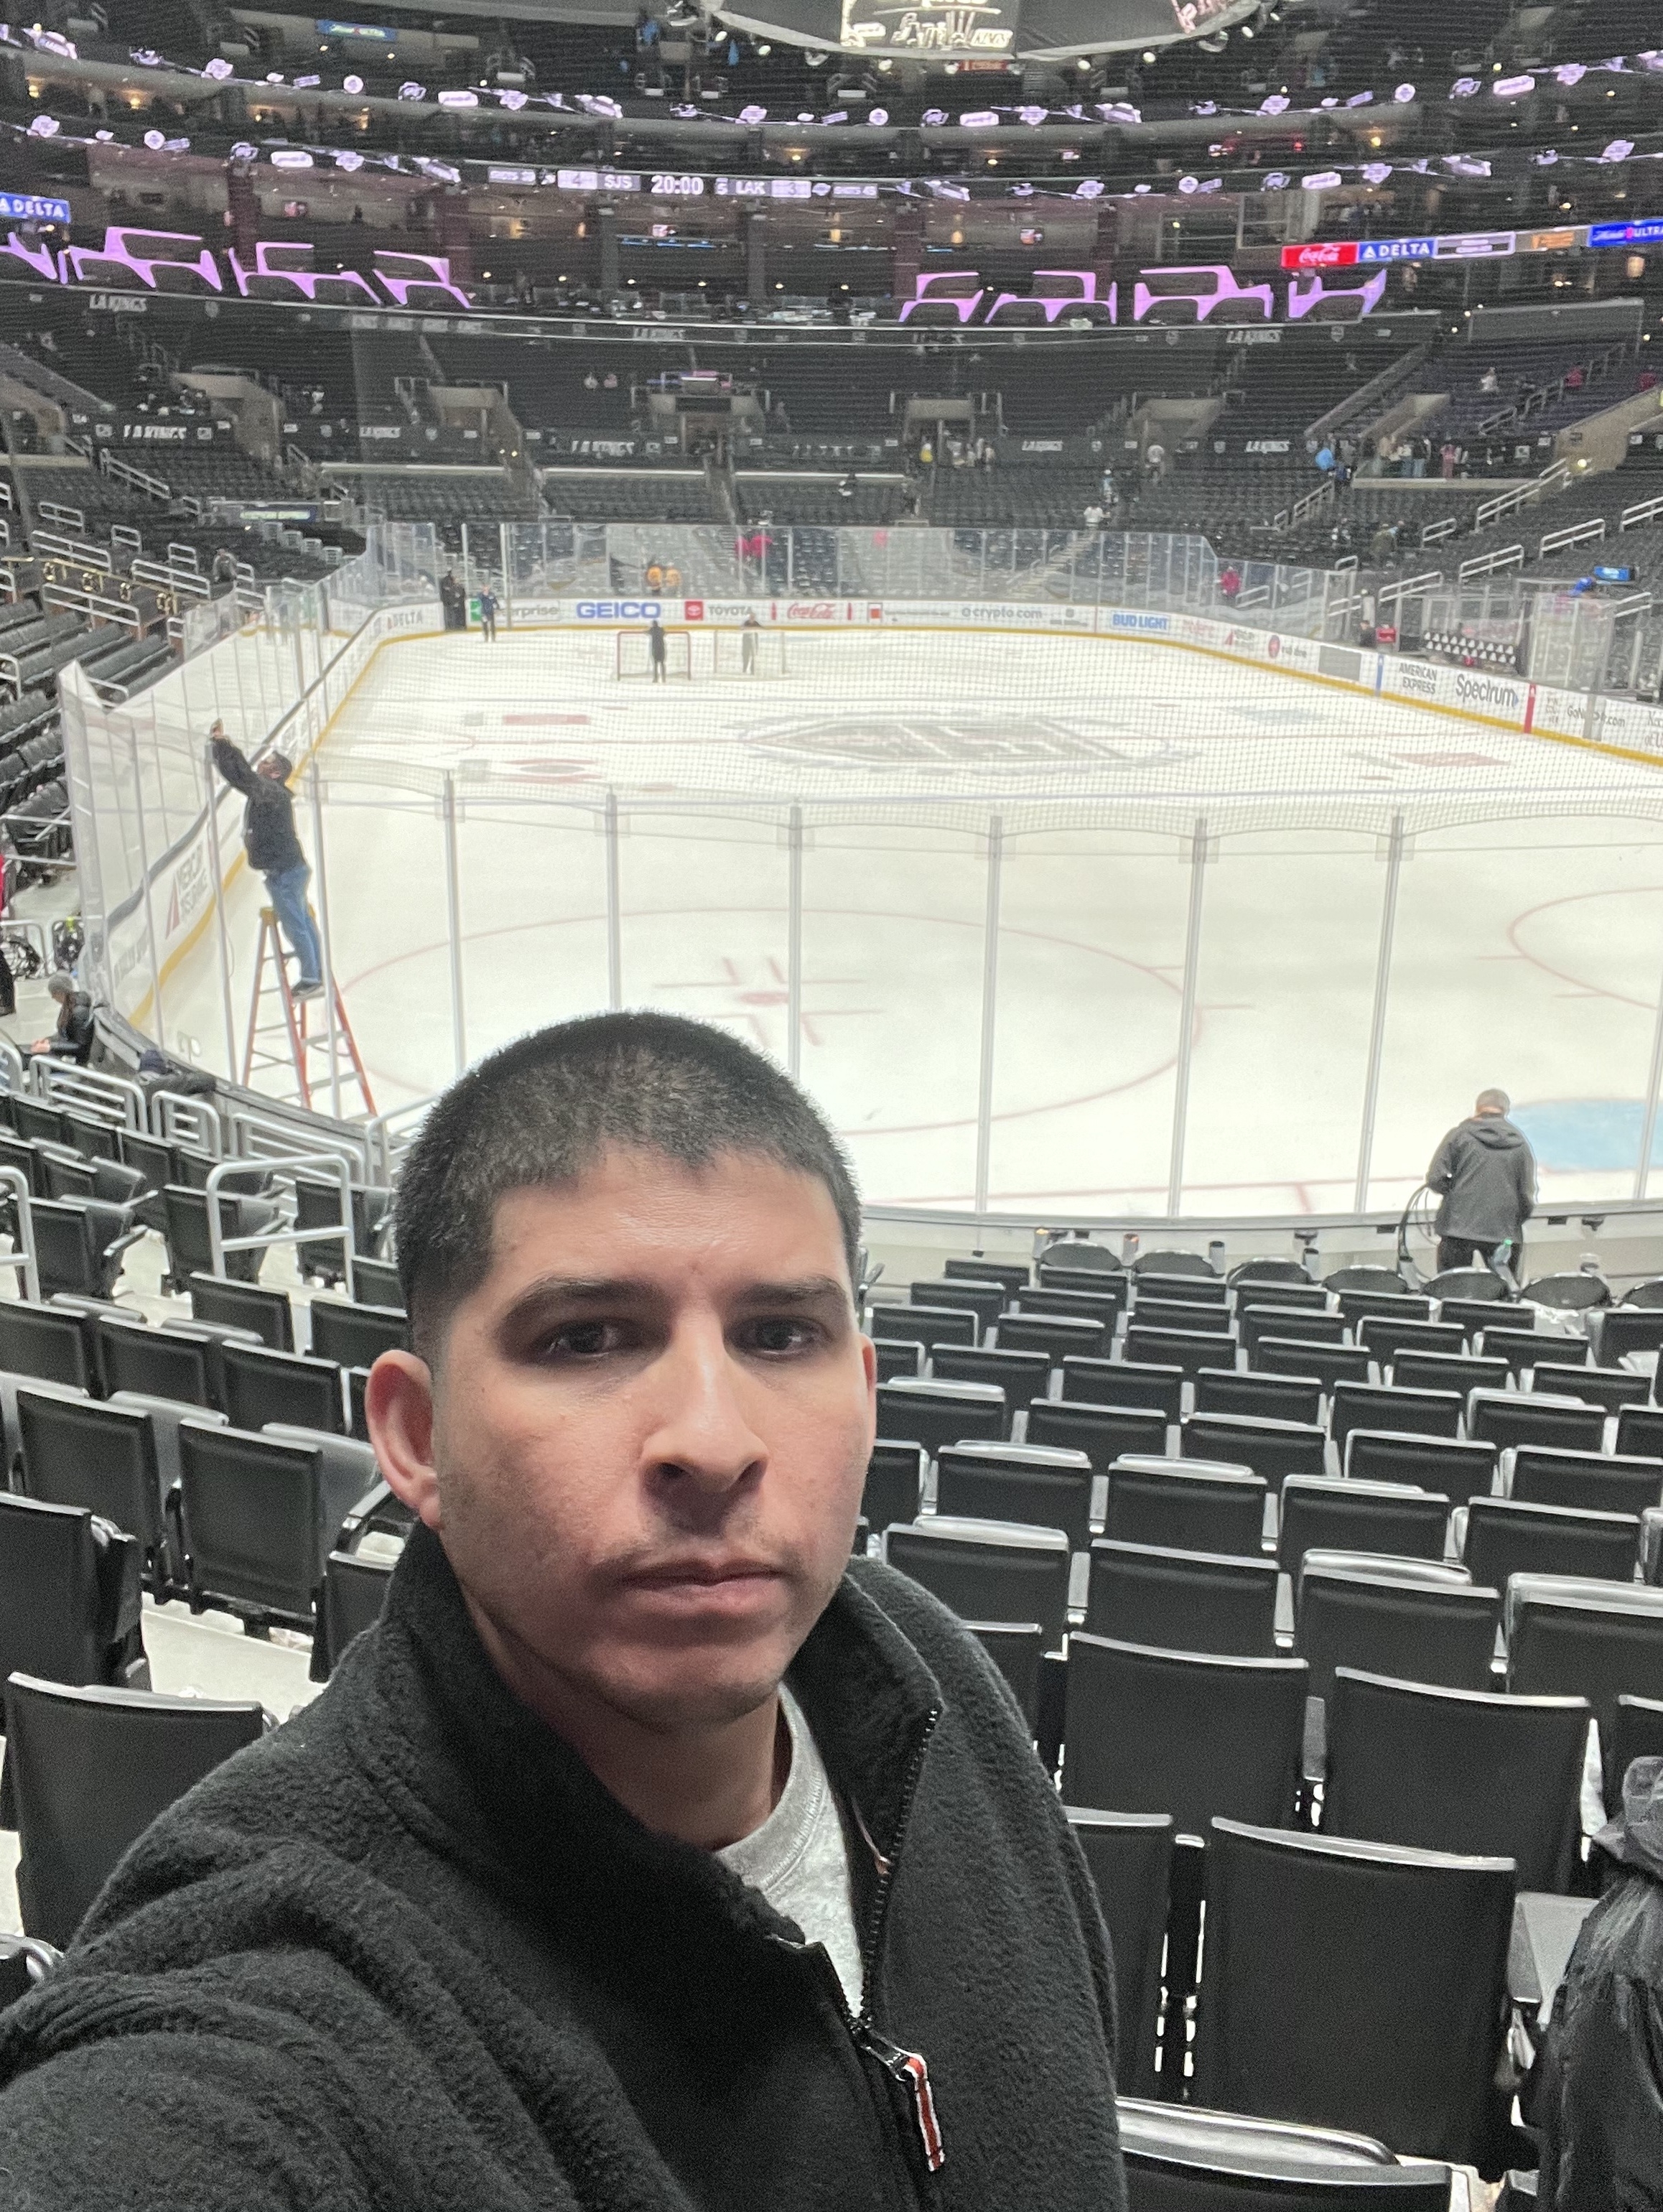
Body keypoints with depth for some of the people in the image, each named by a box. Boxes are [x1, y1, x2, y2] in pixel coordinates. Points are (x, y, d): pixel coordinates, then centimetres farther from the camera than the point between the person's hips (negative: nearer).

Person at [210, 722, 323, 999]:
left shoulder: (273, 792, -18)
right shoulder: (263, 790, 11)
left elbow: (244, 776, -31)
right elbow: (240, 776, 14)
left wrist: (223, 743, -28)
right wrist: (218, 745, 4)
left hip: (285, 871, -10)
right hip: (288, 869, 10)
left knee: (294, 925, -4)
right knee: (302, 922, 15)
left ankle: (311, 978, 3)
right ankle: (316, 974, 22)